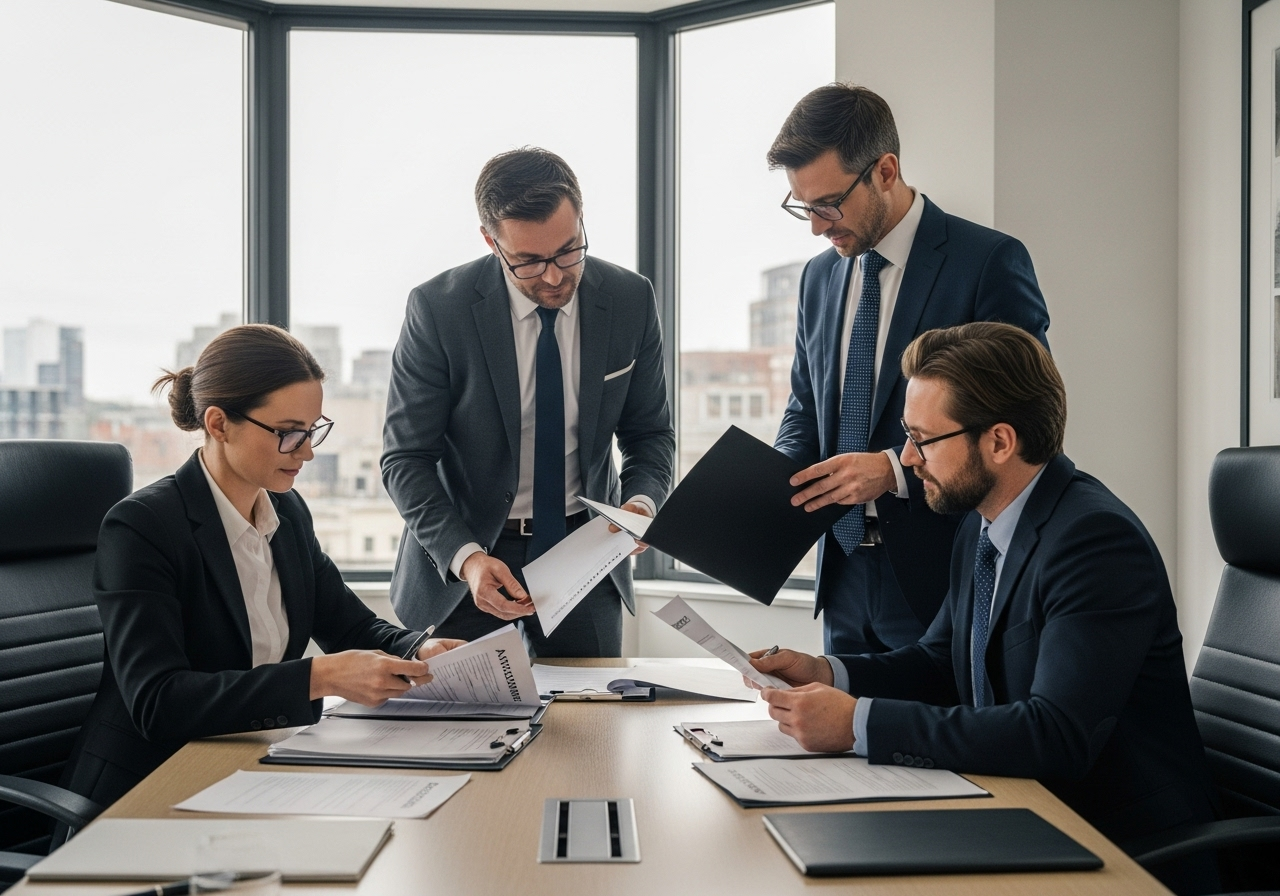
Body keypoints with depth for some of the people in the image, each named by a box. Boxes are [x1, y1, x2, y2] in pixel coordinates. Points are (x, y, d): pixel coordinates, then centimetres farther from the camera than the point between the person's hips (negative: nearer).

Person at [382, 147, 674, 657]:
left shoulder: (630, 300, -7)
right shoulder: (438, 309, -16)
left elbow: (650, 434, 4)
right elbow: (406, 460, -13)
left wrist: (642, 501, -18)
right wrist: (466, 557, -28)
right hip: (460, 561, -2)